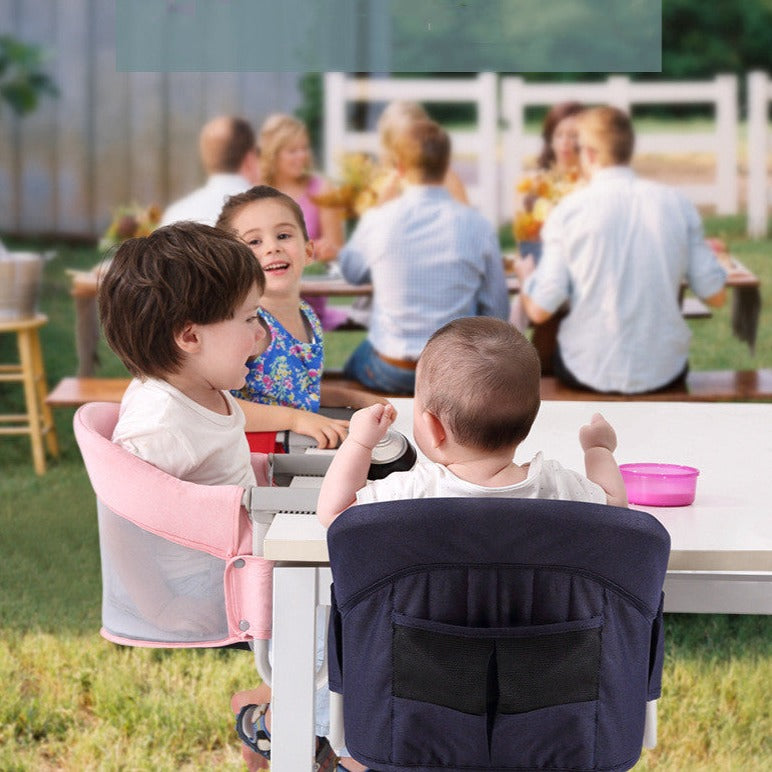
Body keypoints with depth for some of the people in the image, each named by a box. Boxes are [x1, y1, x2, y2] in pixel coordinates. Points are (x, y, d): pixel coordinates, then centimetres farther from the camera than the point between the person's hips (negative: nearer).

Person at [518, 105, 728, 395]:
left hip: (590, 372, -2)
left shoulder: (568, 210, -10)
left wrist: (524, 275, 12)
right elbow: (716, 295, 1)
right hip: (664, 373, 2)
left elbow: (539, 310, -11)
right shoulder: (677, 203, -3)